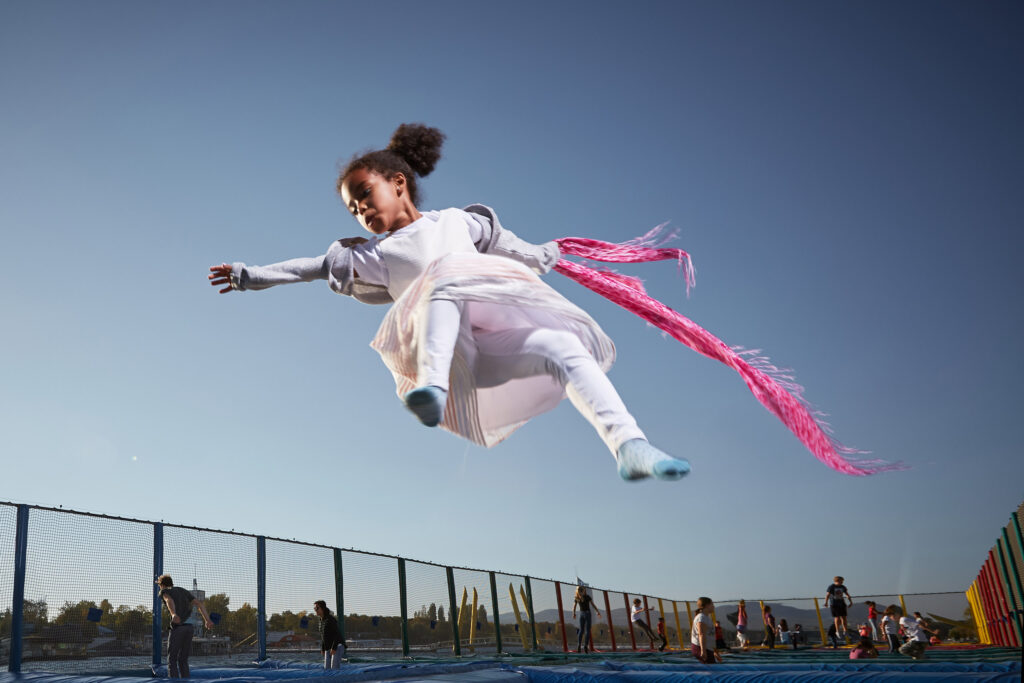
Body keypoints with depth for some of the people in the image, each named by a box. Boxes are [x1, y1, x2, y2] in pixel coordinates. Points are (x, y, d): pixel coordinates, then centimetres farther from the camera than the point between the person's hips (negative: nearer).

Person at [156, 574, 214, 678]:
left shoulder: (164, 592, 9)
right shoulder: (183, 591, 26)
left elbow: (169, 600, -17)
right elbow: (199, 603, 12)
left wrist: (173, 614, -37)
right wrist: (207, 620, 3)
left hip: (178, 627, -5)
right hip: (190, 627, 6)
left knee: (172, 660, 2)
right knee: (183, 660, 15)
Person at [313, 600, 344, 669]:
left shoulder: (330, 619, -14)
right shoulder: (321, 620, 12)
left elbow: (337, 634, -18)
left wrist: (334, 648, -22)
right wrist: (322, 649, 13)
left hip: (337, 647, -8)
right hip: (328, 649, 9)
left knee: (335, 667, -15)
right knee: (327, 668, 4)